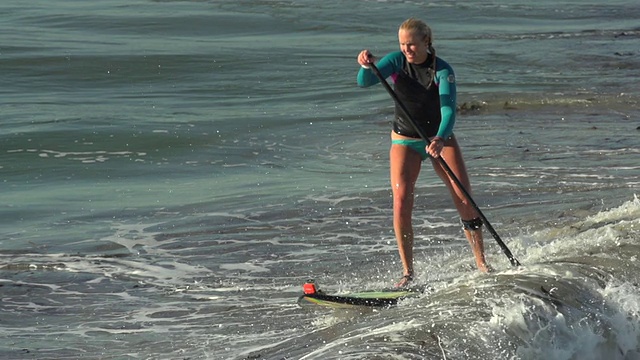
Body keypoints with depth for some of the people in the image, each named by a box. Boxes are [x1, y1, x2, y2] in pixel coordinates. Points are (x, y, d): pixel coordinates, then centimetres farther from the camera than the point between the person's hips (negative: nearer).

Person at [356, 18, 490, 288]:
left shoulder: (442, 70, -20)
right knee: (401, 202, -16)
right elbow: (364, 83, -24)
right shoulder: (397, 61, -12)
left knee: (465, 200, -8)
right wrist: (367, 66, -47)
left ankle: (482, 264, 6)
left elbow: (448, 109, -33)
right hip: (405, 141, 1)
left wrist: (440, 139, -53)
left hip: (439, 137, -1)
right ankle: (407, 272, -11)